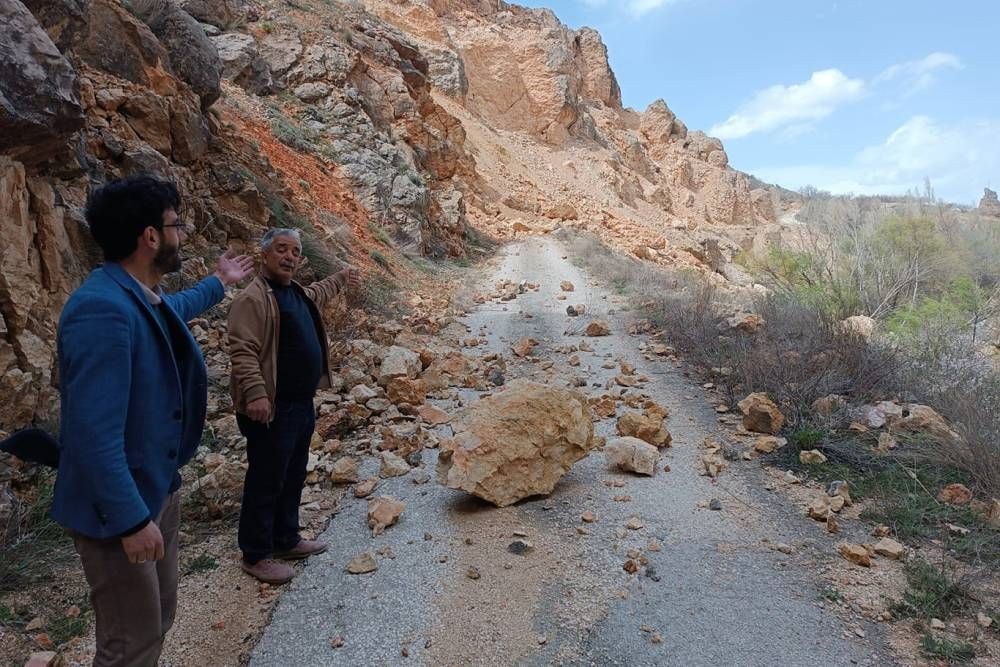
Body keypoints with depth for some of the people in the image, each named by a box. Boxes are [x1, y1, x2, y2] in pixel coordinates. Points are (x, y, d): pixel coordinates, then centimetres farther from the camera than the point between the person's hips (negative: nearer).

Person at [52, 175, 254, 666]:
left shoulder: (143, 295, 3)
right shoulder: (103, 309, -28)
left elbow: (173, 310, 31)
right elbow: (95, 433, -30)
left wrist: (219, 282, 44)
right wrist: (131, 519, -27)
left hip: (158, 488, 10)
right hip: (120, 507, -10)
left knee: (158, 619, 23)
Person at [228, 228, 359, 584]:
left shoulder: (298, 292, 14)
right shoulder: (253, 298, -16)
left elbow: (318, 293, 39)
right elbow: (242, 350, -23)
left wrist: (342, 278, 51)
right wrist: (256, 394, -32)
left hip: (302, 404, 10)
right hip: (272, 408, -10)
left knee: (293, 477, 19)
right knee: (266, 481, 1)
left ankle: (286, 540, 33)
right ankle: (256, 555, 15)